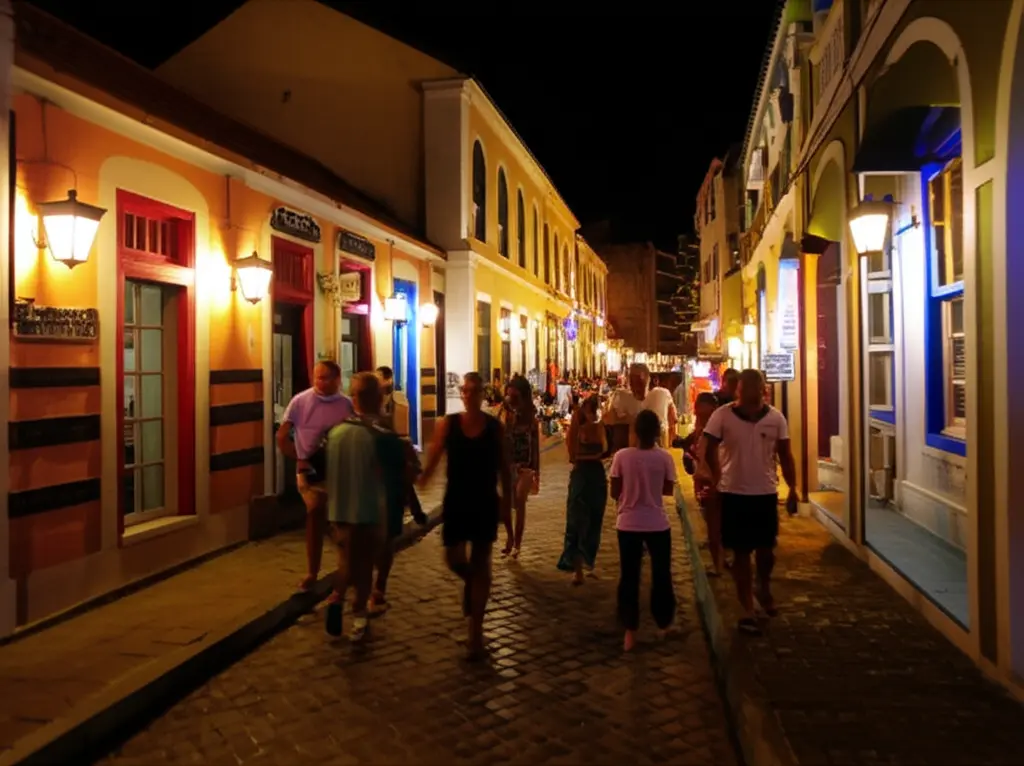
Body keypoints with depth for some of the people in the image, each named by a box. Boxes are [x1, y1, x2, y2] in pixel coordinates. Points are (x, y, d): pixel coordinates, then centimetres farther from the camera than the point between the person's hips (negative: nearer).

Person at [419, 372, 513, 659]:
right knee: (454, 559, 4)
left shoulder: (494, 427, -3)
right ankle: (470, 583, 41)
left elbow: (504, 468, 2)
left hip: (485, 502, 0)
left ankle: (476, 627, 14)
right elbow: (433, 460, -6)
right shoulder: (448, 424, -4)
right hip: (456, 501, 0)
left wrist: (507, 502, -1)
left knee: (481, 563, 5)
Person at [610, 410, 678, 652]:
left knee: (629, 578, 9)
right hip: (657, 525, 0)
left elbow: (614, 493, -4)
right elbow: (669, 490, 3)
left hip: (628, 524, 0)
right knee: (661, 576, 17)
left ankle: (630, 632, 12)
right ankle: (664, 625, 30)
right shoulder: (664, 458, -10)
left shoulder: (622, 456, -10)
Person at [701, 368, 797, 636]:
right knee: (741, 552, 6)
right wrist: (718, 480, -6)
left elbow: (785, 454, 4)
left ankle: (764, 589, 45)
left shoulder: (776, 418, -4)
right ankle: (748, 610, 17)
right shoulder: (722, 415, -11)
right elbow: (710, 451, -5)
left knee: (766, 548, 15)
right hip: (734, 494, -2)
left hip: (766, 493, 2)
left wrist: (793, 488, 4)